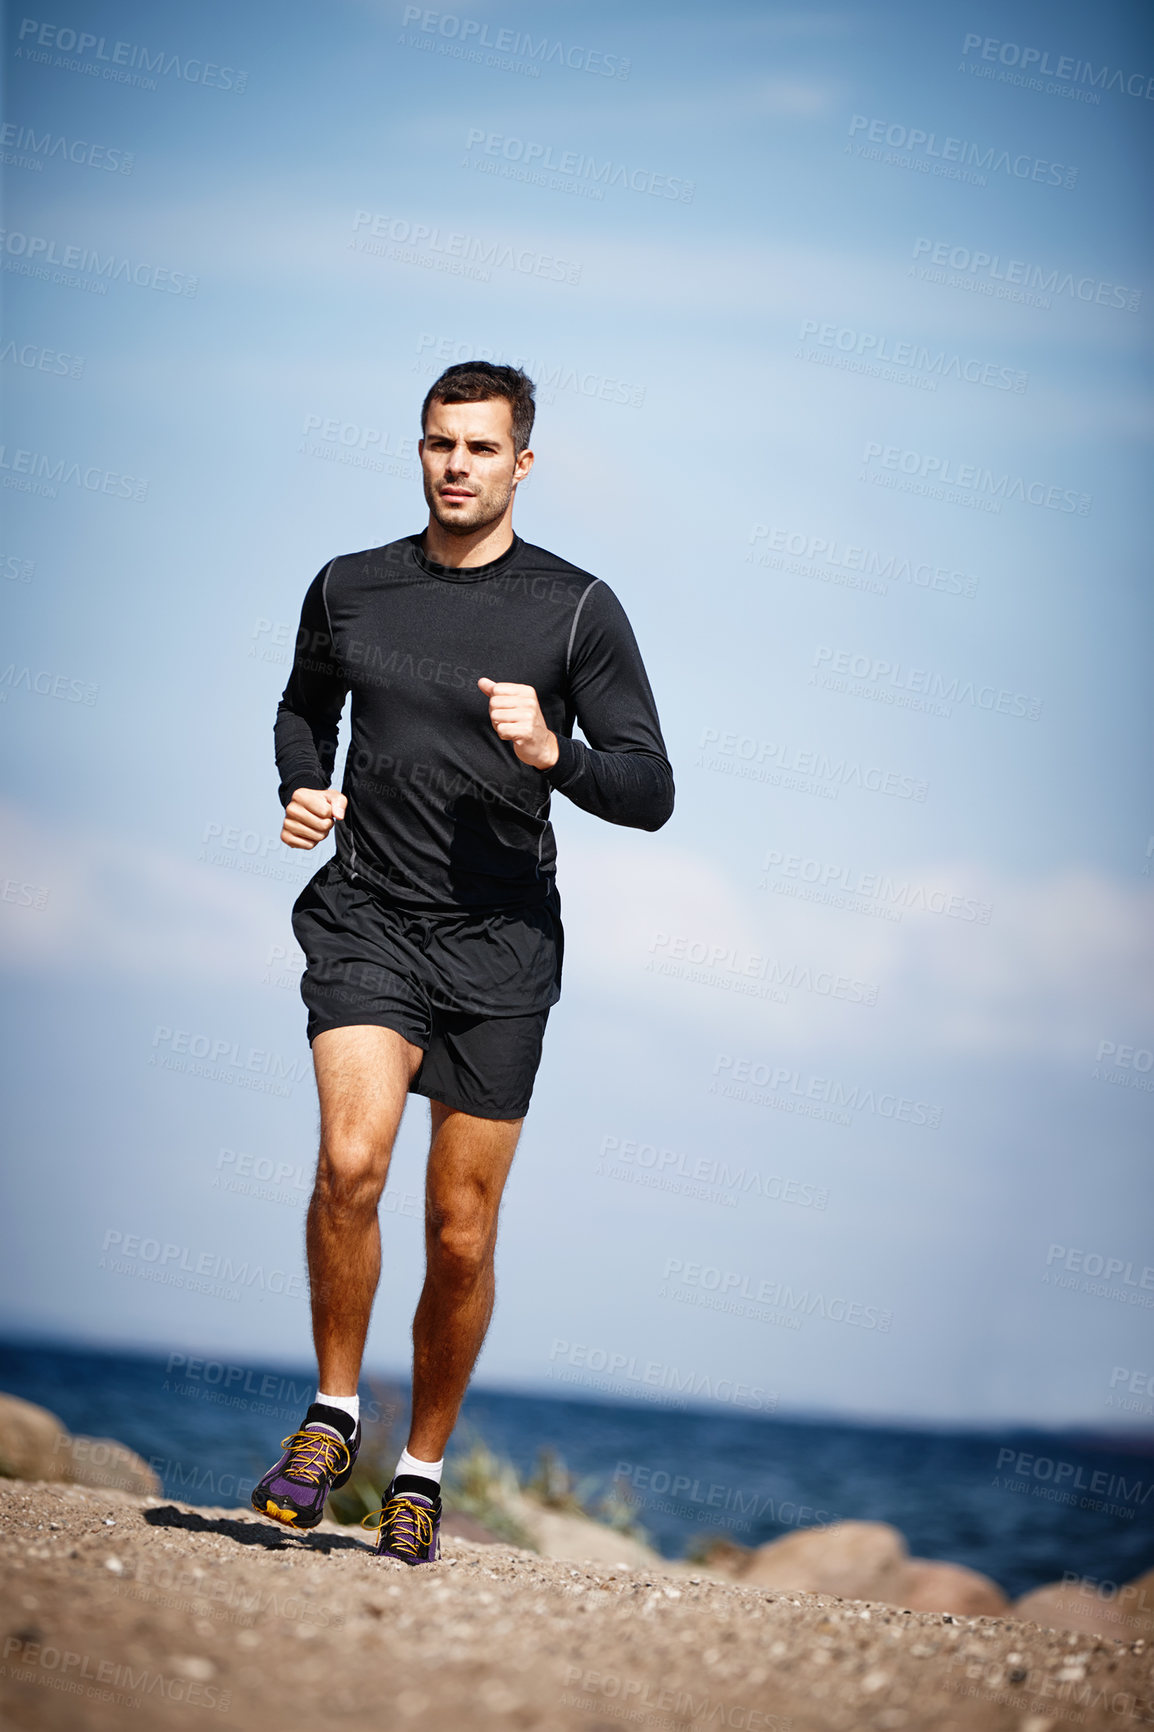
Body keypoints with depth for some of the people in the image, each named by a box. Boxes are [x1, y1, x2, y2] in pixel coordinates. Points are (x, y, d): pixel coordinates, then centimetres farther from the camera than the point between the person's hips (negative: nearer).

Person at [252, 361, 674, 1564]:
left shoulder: (578, 609, 0)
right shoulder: (349, 590, 8)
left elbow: (650, 792, -1)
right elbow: (303, 706, 28)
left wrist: (551, 752, -19)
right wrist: (301, 788, 7)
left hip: (501, 947, 0)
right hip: (366, 921, 1)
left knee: (461, 1230, 3)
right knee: (351, 1161, -22)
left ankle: (422, 1472, 21)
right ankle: (333, 1415, -1)